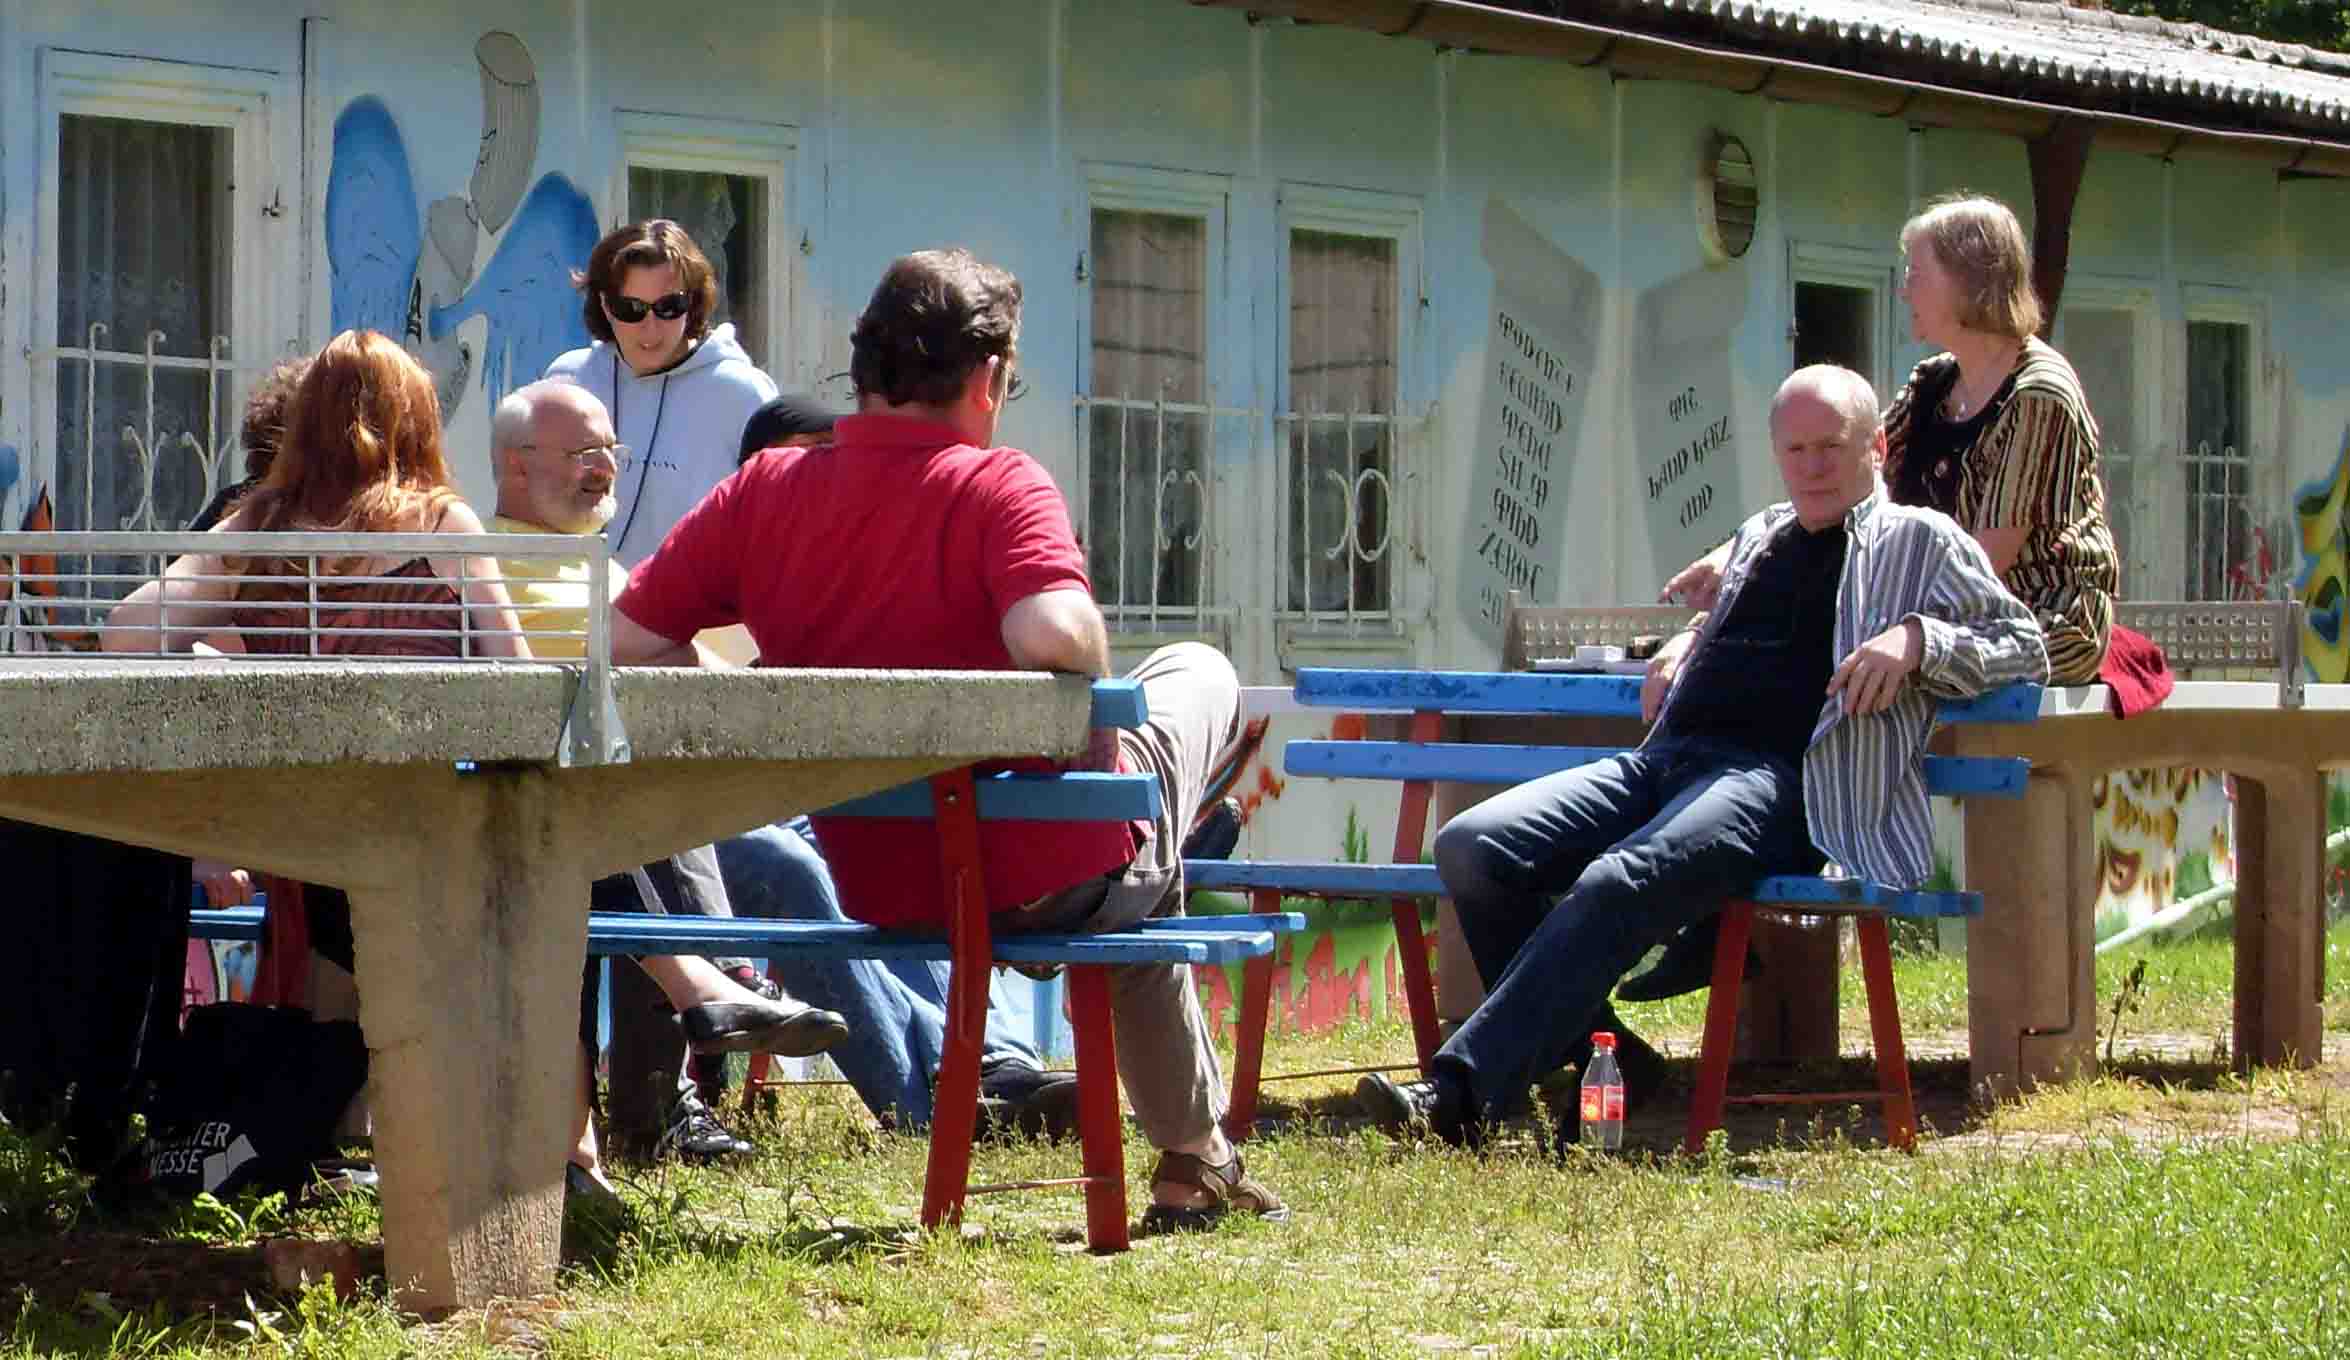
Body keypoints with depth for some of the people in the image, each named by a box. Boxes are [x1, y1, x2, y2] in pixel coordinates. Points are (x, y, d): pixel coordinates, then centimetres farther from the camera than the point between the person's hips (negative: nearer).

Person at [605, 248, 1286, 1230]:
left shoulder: (763, 492, -5)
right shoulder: (998, 485, -20)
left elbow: (627, 642, -7)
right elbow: (1053, 633, -37)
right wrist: (1096, 677, -14)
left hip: (877, 893, 5)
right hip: (1052, 881, -5)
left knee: (1135, 893, 37)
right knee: (1201, 673, 26)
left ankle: (1192, 1156, 42)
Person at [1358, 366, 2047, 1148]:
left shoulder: (1921, 542, 13)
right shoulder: (1760, 537, 32)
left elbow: (2024, 643, 7)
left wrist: (1917, 640, -10)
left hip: (1777, 782, -7)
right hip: (1662, 760, 8)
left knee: (1619, 884, -35)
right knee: (1472, 848, -16)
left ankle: (1459, 1096, -42)